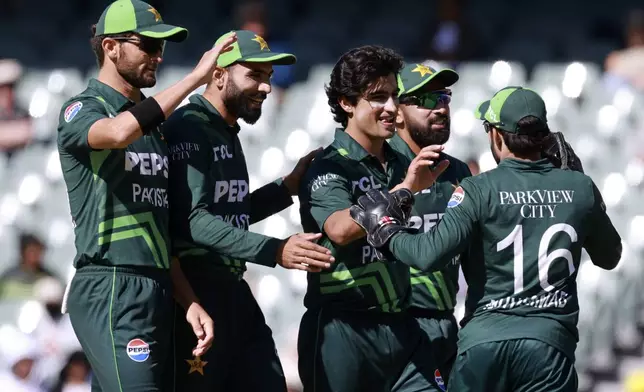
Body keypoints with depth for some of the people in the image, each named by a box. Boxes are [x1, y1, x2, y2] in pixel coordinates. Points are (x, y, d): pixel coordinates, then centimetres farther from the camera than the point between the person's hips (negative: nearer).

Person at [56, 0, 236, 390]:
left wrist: (190, 302, 12)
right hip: (111, 289, -8)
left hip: (159, 292, 8)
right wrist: (196, 77, -22)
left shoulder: (152, 123, 21)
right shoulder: (82, 110, -2)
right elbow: (120, 132, -28)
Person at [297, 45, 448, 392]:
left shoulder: (400, 165, 13)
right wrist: (403, 189, -36)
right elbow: (339, 229, -28)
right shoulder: (330, 168, -7)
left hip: (401, 331, 6)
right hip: (344, 332, -6)